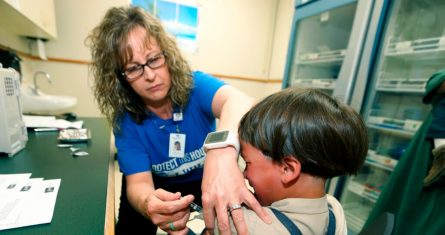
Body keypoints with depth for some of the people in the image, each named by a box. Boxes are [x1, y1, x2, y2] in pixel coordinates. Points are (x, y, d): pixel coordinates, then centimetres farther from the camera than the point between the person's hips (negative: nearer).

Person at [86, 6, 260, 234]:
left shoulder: (196, 85, -24)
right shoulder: (125, 121, -18)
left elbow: (239, 101, -44)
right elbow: (138, 182, -23)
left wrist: (223, 153, -66)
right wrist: (148, 203, -47)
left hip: (209, 178, -1)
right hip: (160, 185, 2)